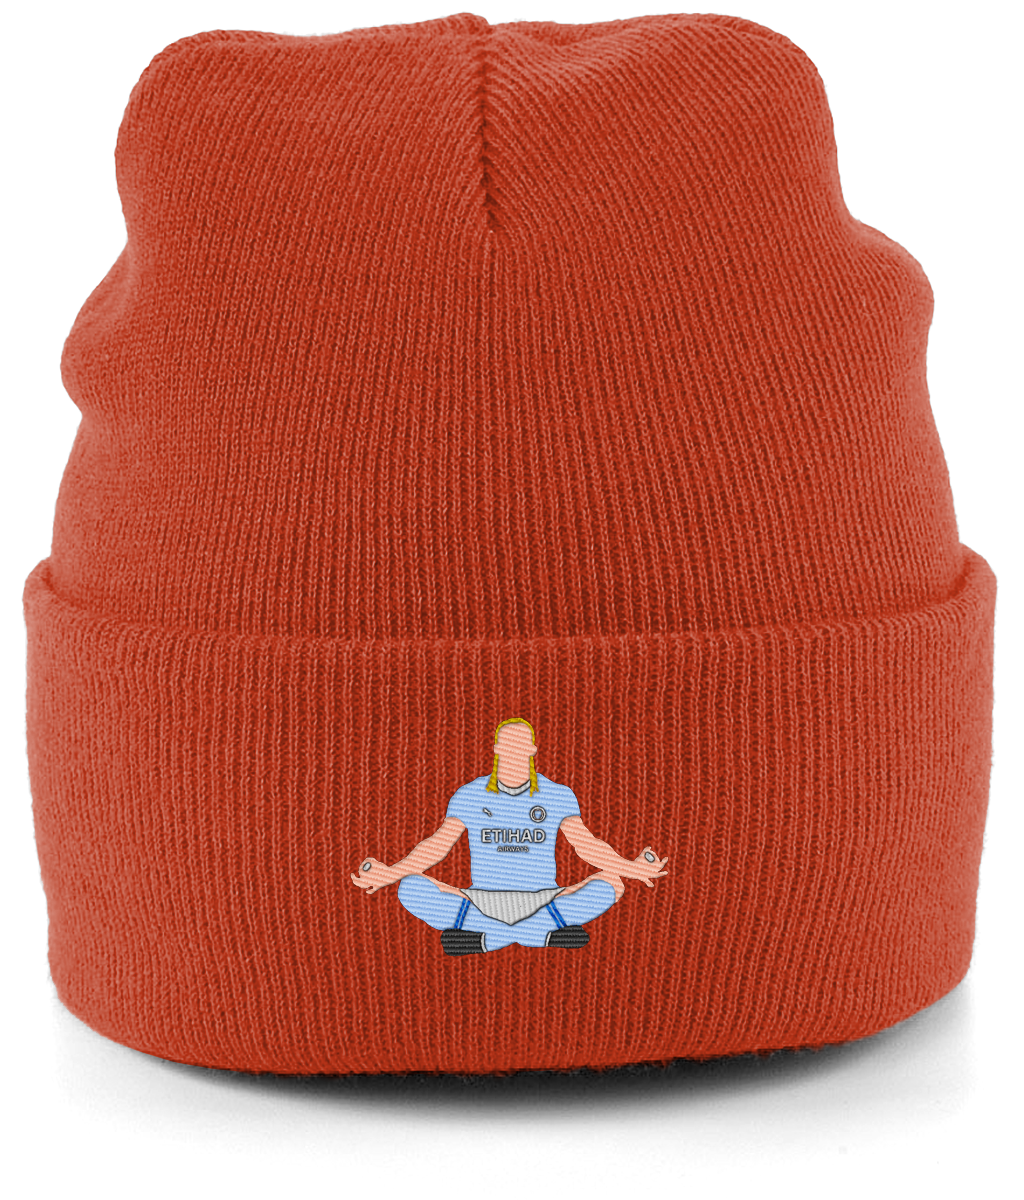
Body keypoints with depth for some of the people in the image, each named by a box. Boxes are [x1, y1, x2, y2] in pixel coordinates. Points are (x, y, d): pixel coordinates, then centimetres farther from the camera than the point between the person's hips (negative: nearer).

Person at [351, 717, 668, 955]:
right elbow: (437, 846, 5)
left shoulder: (559, 795, 3)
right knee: (411, 889, -24)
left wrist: (629, 869, -7)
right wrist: (391, 873, -4)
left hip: (541, 904, 0)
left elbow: (587, 845, 5)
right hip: (484, 904, 0)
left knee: (609, 886, -27)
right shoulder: (468, 796, 4)